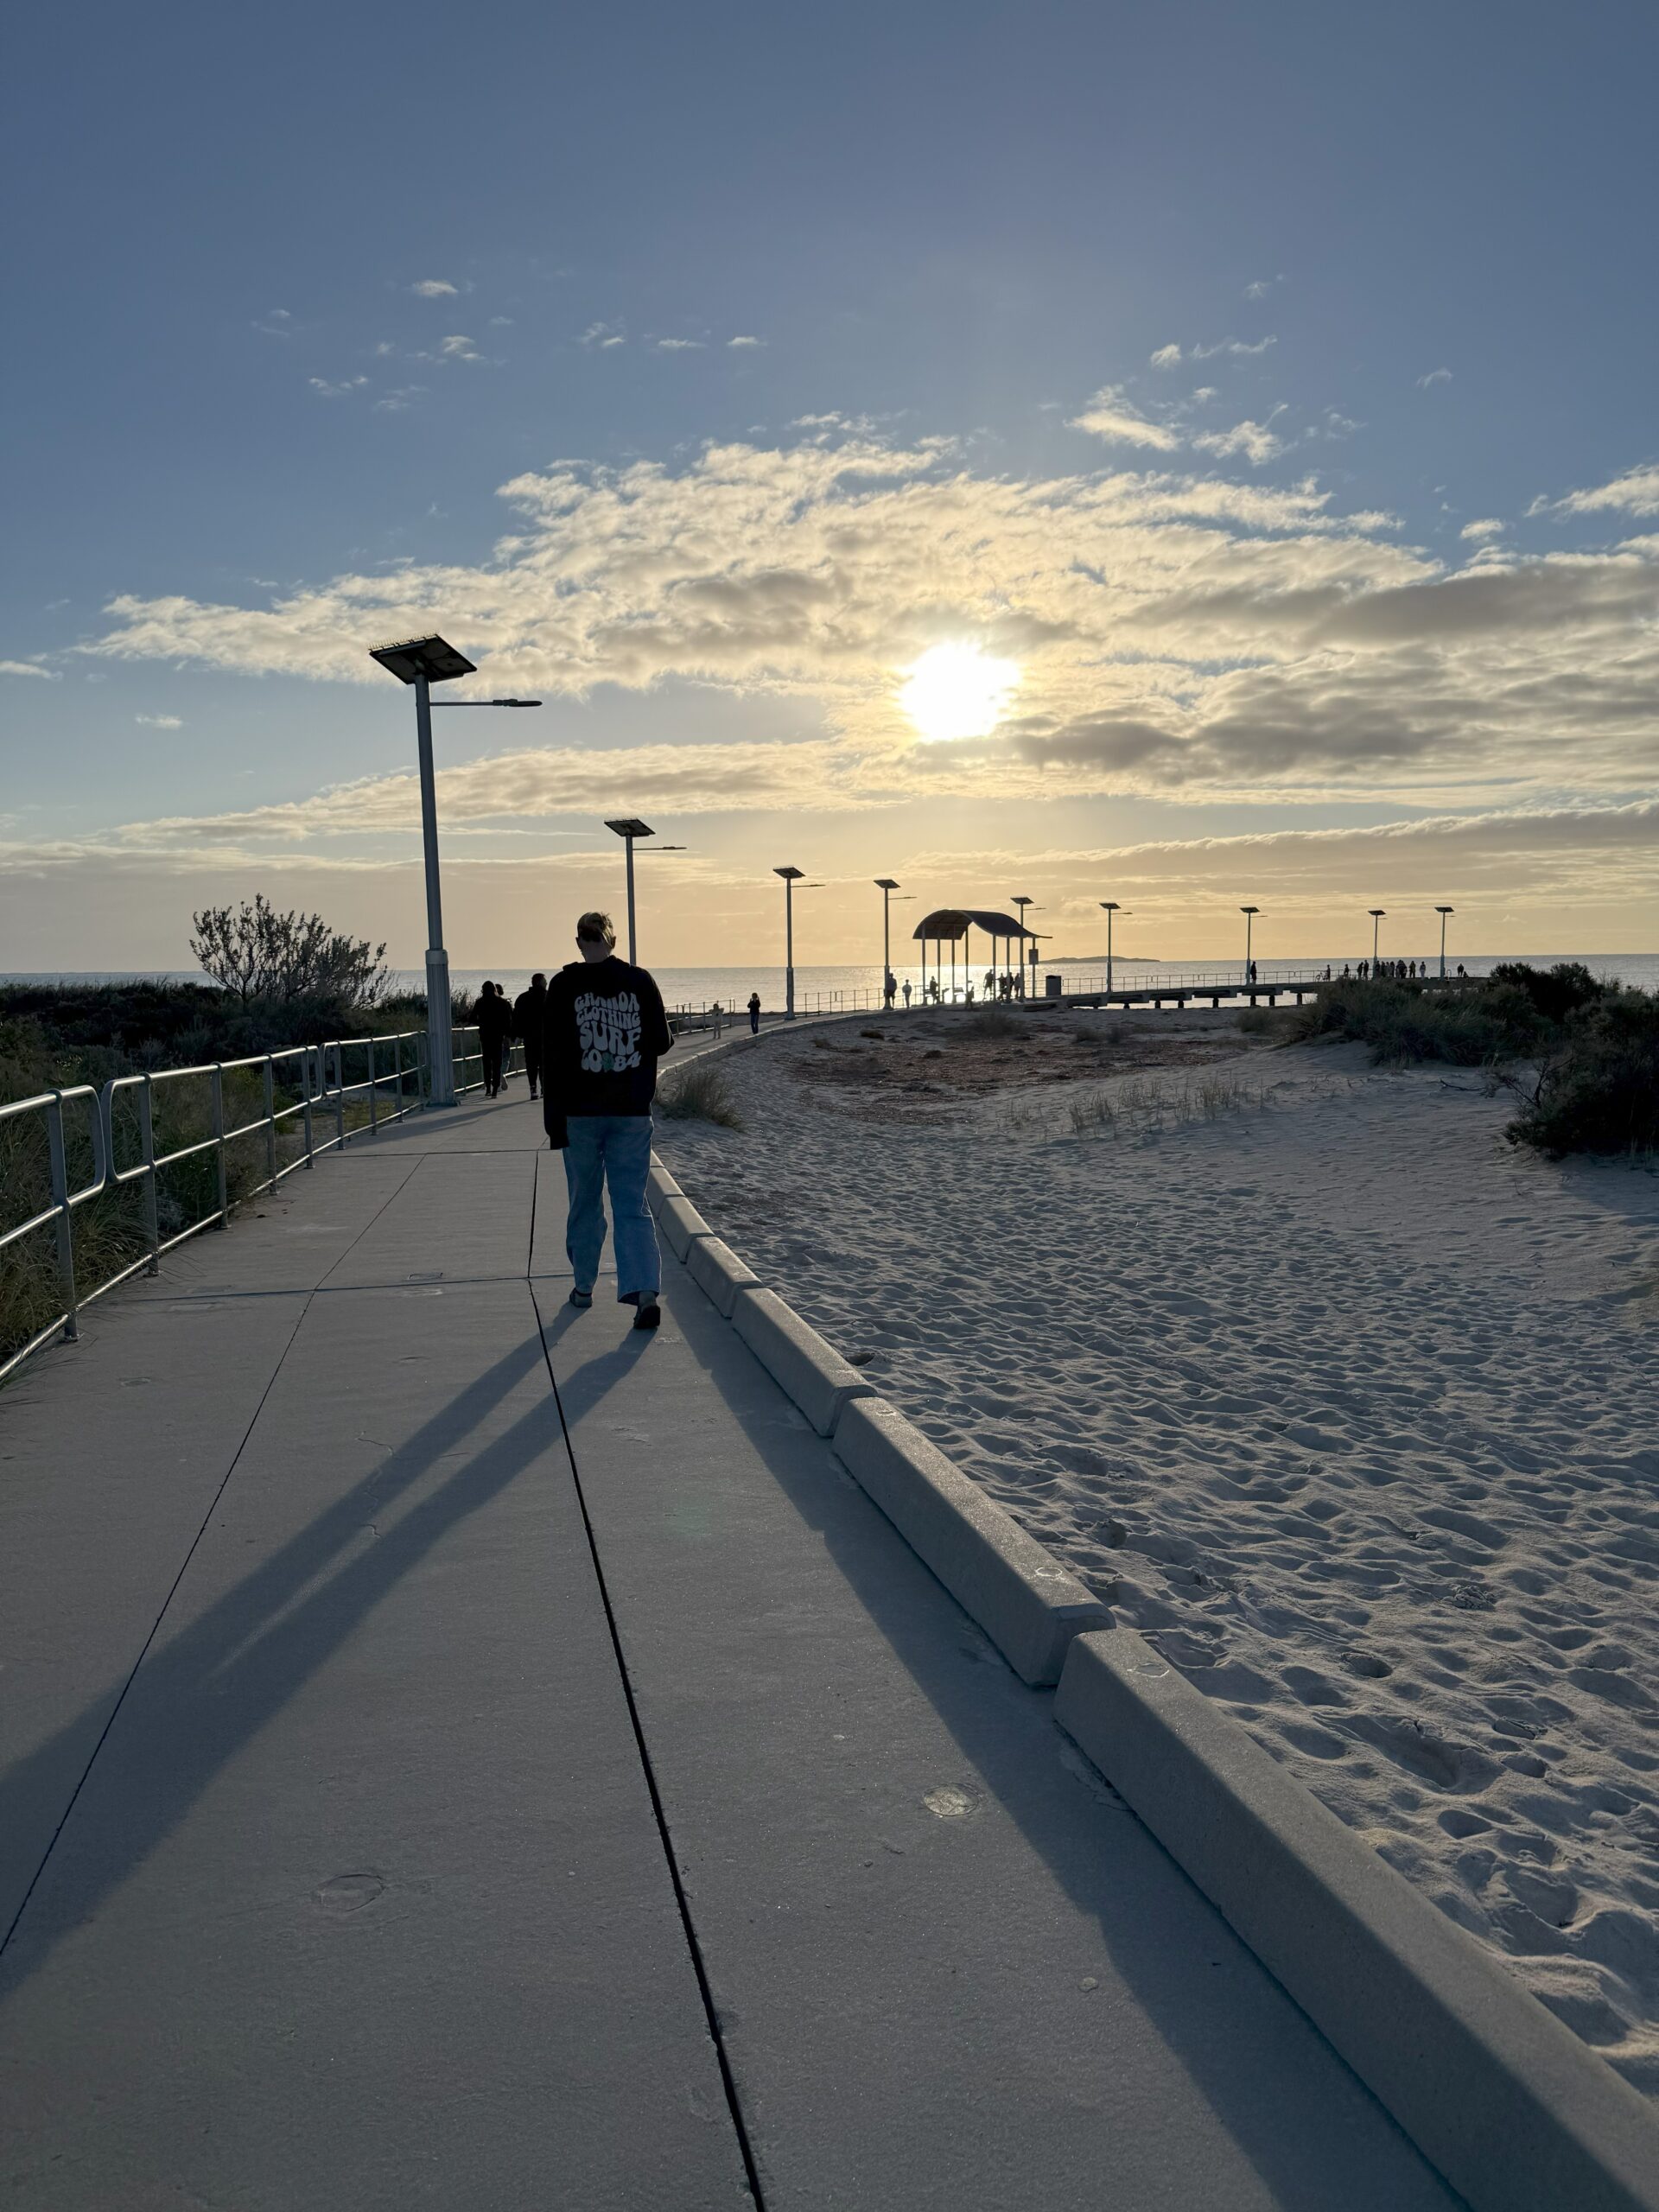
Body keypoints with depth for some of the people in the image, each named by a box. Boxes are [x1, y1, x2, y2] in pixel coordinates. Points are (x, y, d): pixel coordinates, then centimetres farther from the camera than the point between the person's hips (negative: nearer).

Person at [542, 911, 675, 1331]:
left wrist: (554, 1118, -3)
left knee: (585, 1201, 15)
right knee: (632, 1203, 3)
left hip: (581, 1111, -1)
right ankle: (645, 1291, -12)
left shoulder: (564, 985, -5)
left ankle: (583, 1285, 26)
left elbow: (554, 1055, -7)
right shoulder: (640, 981, -1)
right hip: (632, 1111, 1)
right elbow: (662, 1041, 1)